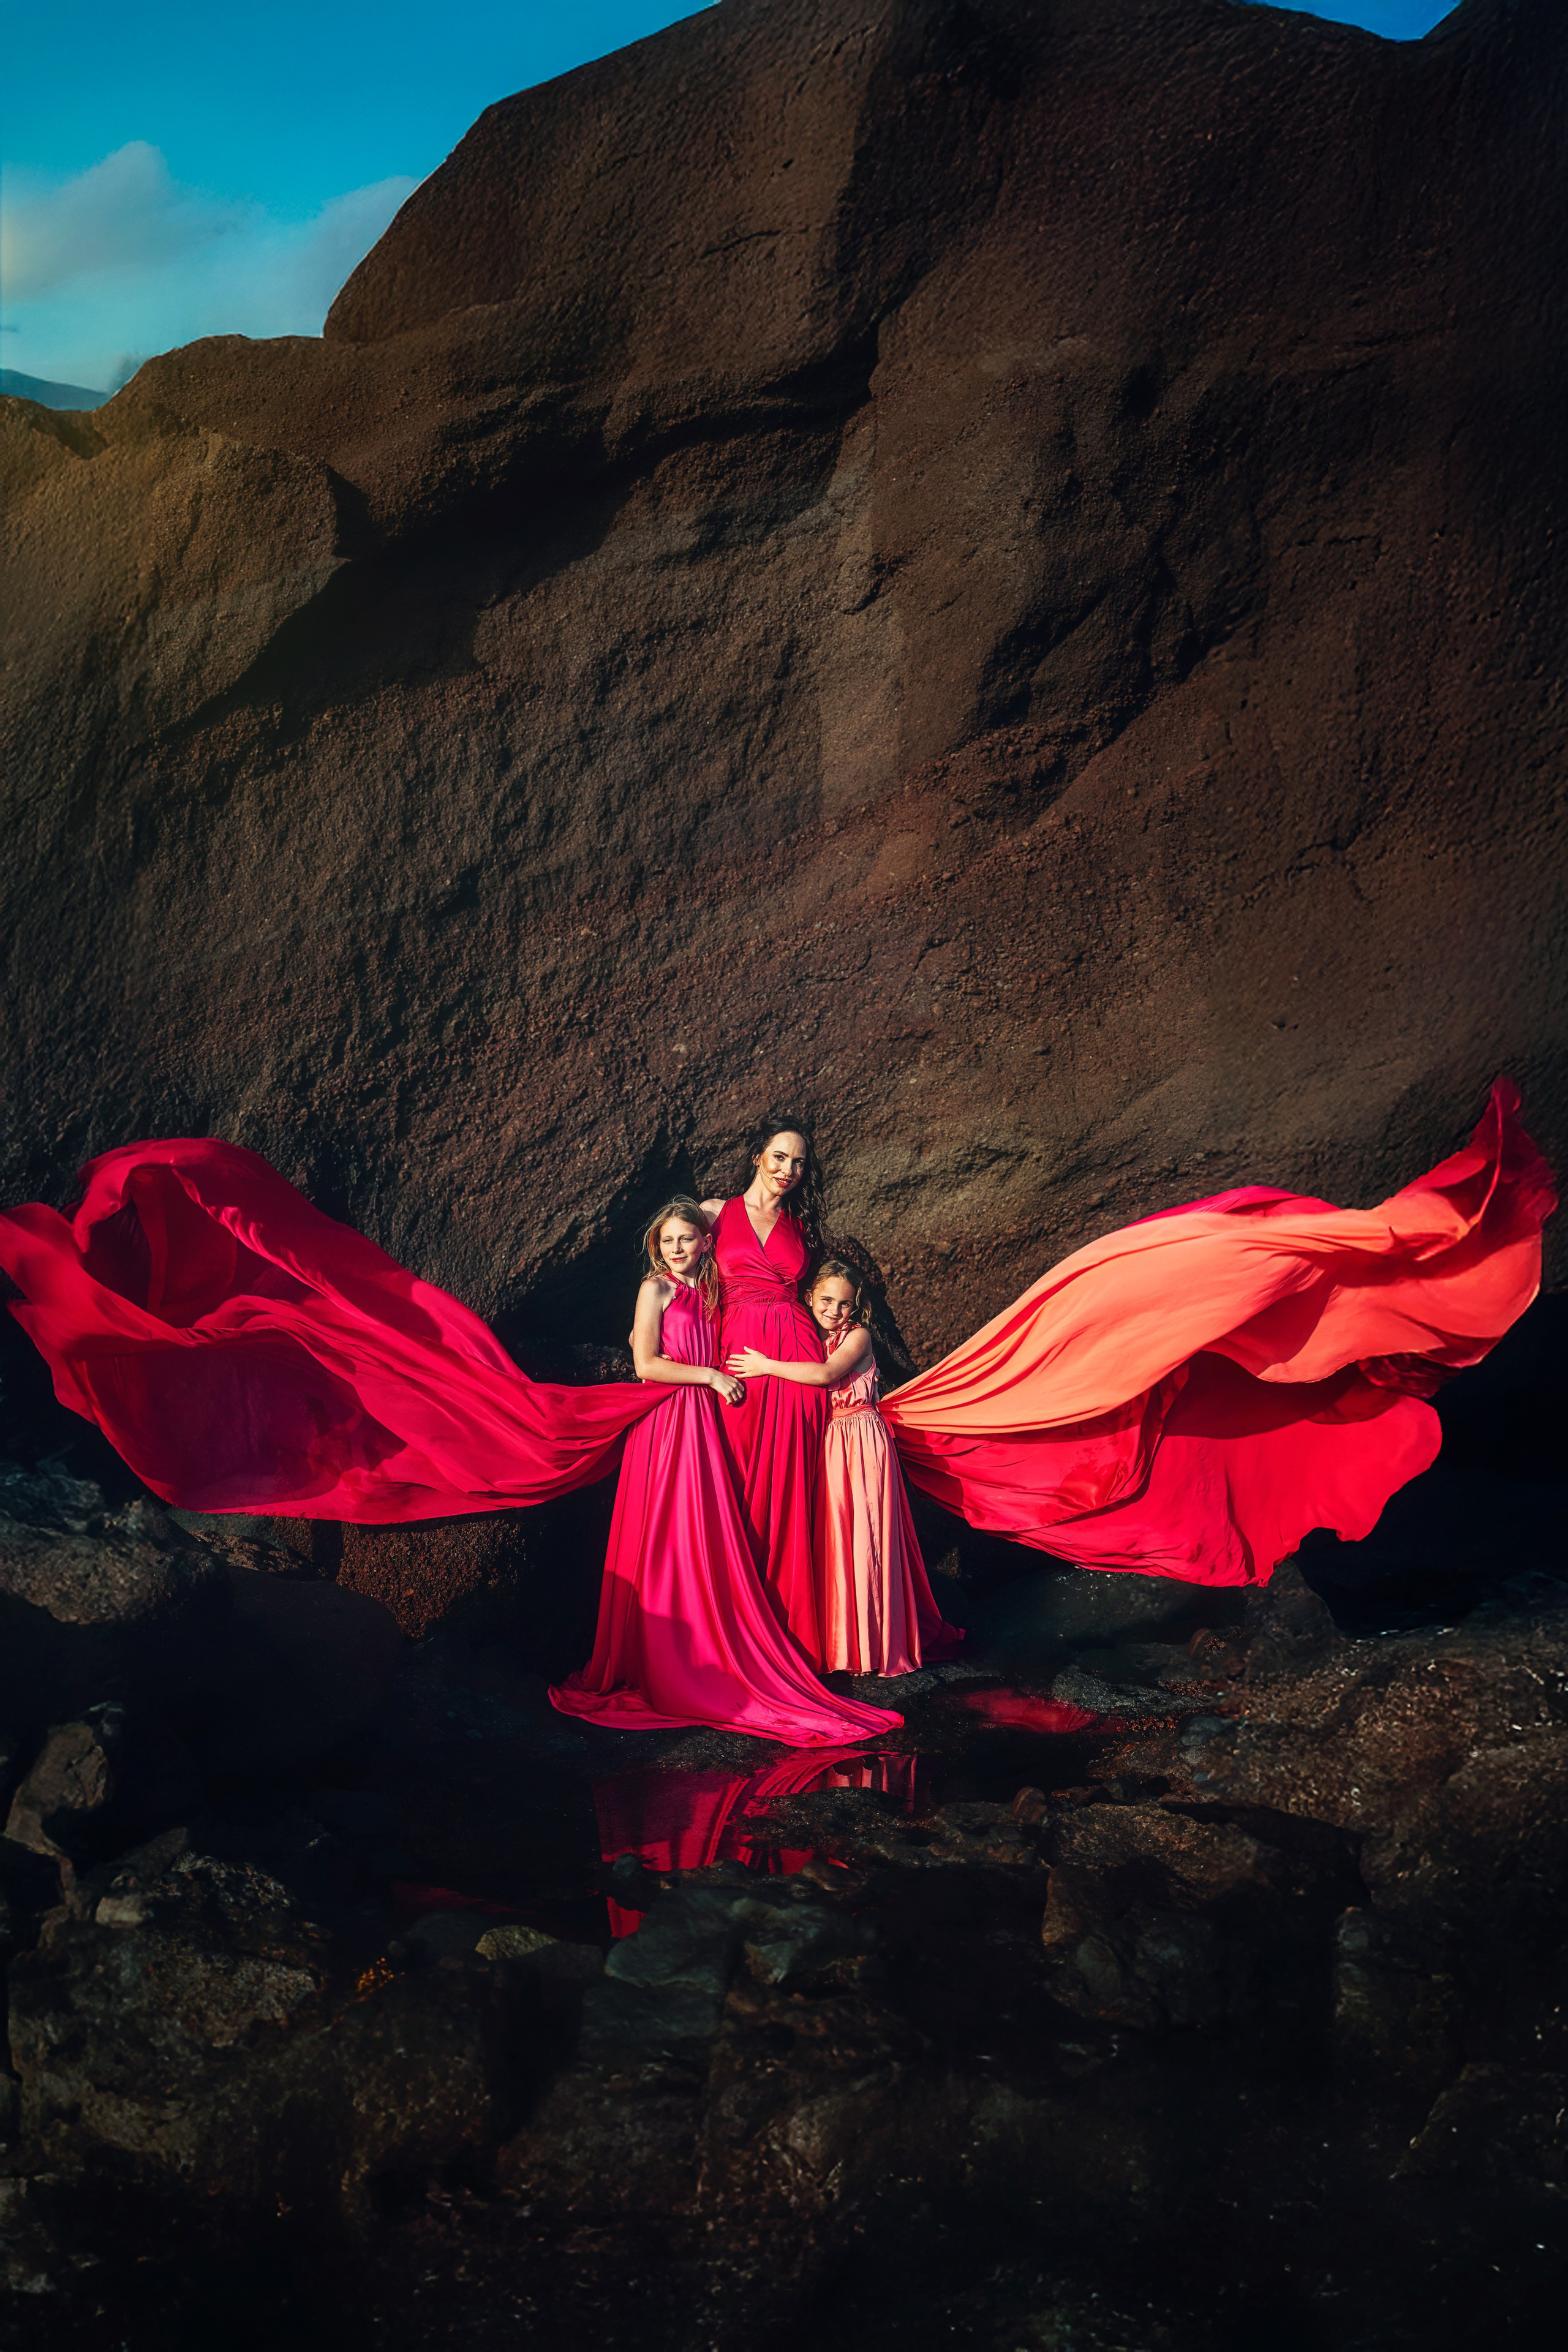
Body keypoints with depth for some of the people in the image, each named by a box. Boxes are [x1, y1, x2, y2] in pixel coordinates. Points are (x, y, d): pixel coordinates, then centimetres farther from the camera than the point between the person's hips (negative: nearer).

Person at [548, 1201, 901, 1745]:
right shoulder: (656, 1288, -2)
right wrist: (711, 1375, -10)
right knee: (667, 1544, -5)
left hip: (705, 1422, 6)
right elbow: (646, 1363, -9)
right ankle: (662, 1665, -1)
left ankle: (712, 1658, 5)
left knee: (711, 1544, 2)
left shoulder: (709, 1292, 15)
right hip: (666, 1421, -6)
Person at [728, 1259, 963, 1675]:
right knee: (828, 1539, 3)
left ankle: (871, 1644, 3)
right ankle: (835, 1645, 10)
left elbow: (826, 1374, -21)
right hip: (824, 1445, 5)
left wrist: (768, 1367, -20)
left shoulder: (858, 1336, -4)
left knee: (862, 1537, -5)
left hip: (861, 1442, -5)